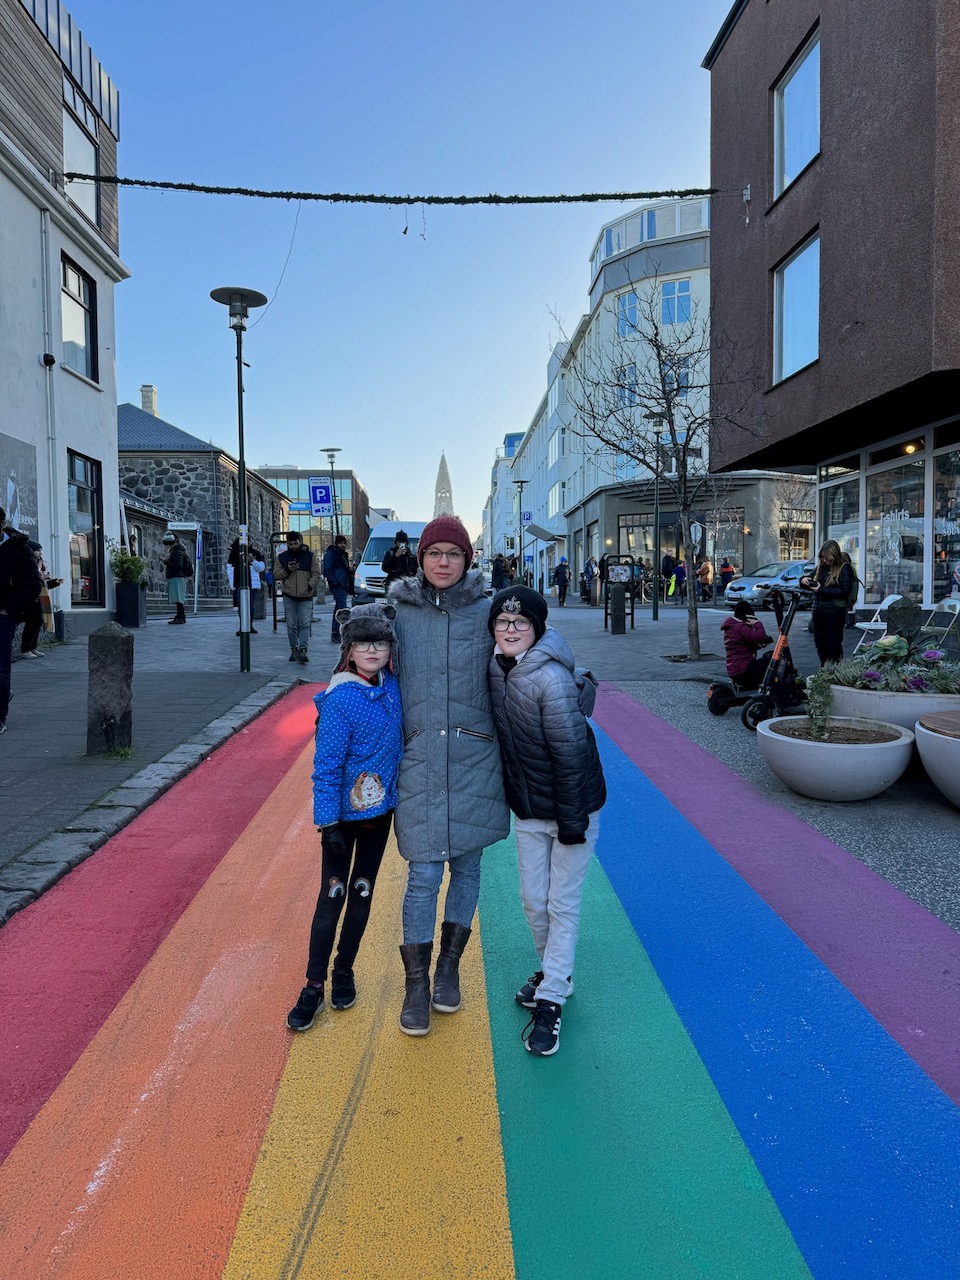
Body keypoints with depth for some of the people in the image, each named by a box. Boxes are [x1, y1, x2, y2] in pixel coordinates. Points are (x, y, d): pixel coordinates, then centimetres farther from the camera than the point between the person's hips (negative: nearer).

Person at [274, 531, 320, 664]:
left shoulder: (310, 556, 5)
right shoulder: (282, 557, 9)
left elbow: (316, 574, 2)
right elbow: (275, 575, 9)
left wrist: (310, 586, -14)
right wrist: (287, 570, -8)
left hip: (306, 597, -2)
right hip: (289, 596, 2)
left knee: (305, 624, -11)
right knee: (291, 625, 4)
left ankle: (303, 650, -13)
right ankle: (294, 650, 14)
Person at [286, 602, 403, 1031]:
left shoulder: (392, 687, -3)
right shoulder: (339, 700, -20)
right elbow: (326, 767, -18)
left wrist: (402, 796, 11)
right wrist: (327, 824, -18)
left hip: (380, 809, 5)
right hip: (344, 813, -5)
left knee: (362, 892, 15)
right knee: (332, 896, 4)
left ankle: (344, 974, 32)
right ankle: (314, 988, 18)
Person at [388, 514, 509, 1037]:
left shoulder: (485, 612, 0)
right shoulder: (400, 612, 2)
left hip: (474, 760, 1)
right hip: (419, 760, 0)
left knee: (466, 865, 12)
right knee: (423, 873, 1)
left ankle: (449, 965, 32)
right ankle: (416, 982, 18)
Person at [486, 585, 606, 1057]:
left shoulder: (552, 679, -24)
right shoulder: (496, 669, -2)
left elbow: (571, 754, -22)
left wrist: (572, 820, -19)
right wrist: (513, 799, 11)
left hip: (571, 807, -6)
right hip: (527, 808, 7)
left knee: (563, 904, 6)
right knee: (533, 900, 16)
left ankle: (550, 1001, 18)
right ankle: (554, 973, 39)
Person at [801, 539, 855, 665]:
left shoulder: (844, 567, -7)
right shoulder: (821, 567, 12)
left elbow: (845, 590, -15)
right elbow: (810, 577, 24)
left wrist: (821, 590, -16)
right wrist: (804, 580, -1)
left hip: (835, 611, -7)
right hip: (818, 610, 7)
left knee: (833, 643, -5)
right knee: (819, 641, 10)